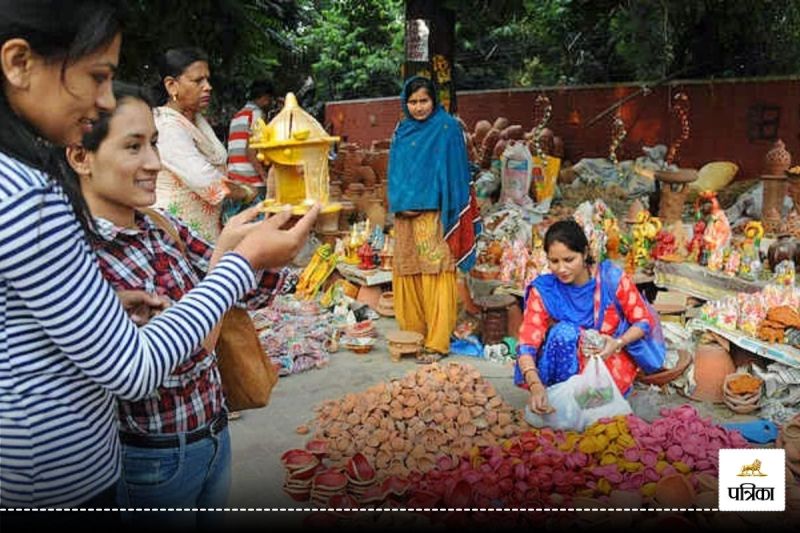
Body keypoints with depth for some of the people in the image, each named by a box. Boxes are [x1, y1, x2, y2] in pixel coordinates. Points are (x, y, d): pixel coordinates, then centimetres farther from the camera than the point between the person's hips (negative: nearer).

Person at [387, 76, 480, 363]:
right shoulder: (402, 131, 14)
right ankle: (412, 333, 17)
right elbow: (396, 171, 15)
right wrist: (401, 204, -1)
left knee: (435, 276, -7)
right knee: (407, 274, 7)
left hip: (433, 217, -6)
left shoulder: (447, 128, -2)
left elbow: (452, 172, -7)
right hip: (406, 217, 6)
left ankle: (437, 342, -3)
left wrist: (421, 205, -12)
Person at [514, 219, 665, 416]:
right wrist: (536, 385, -42)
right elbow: (527, 343, -24)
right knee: (563, 331, -31)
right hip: (569, 363, 1)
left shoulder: (611, 277, -18)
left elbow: (644, 321, -7)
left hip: (612, 358, -1)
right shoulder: (544, 290, -17)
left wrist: (619, 343, -27)